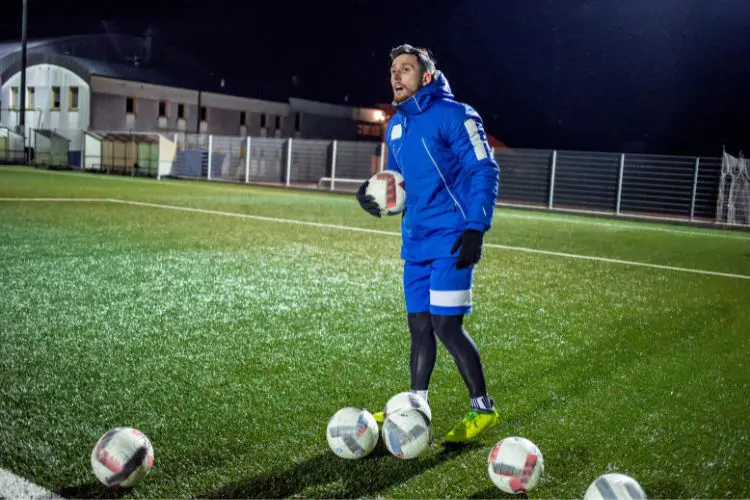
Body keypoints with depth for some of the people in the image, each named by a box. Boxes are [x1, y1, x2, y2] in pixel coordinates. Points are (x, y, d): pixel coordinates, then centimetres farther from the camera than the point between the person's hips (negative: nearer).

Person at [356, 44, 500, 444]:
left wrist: (476, 228, -20)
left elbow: (484, 171, -13)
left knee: (446, 325, -7)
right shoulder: (395, 126, 14)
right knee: (419, 324, 12)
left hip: (450, 240, -7)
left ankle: (483, 409, 10)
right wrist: (374, 193, 3)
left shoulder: (452, 114, -10)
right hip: (415, 240, 7)